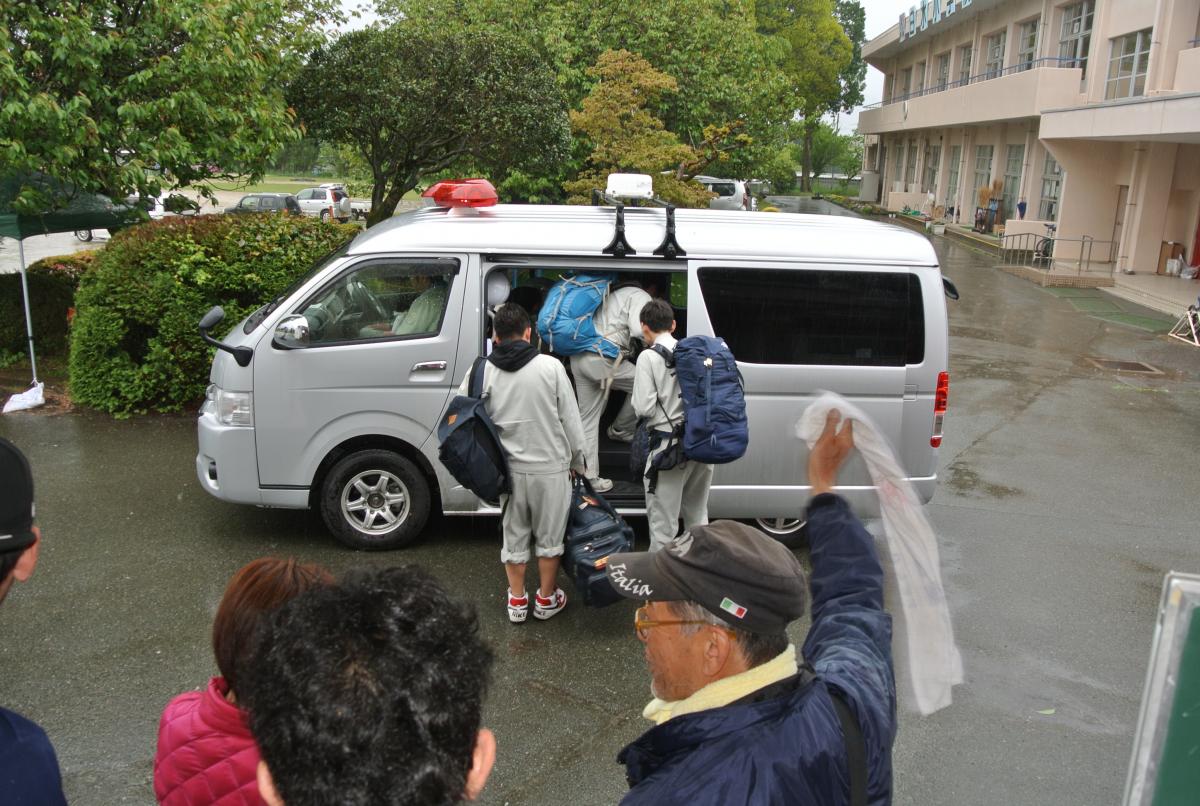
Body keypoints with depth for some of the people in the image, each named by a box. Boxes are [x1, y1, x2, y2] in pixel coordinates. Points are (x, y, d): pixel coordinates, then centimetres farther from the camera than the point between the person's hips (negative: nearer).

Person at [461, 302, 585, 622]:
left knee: (514, 536, 18)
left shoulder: (482, 372, -6)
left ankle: (517, 601, 29)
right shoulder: (550, 367, -11)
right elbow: (570, 419, -6)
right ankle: (546, 599, 28)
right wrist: (577, 461, 7)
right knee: (549, 536, 15)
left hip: (509, 470, 2)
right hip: (550, 467, -2)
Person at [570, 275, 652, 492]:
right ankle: (620, 430, 21)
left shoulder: (614, 295, 31)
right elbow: (638, 330, -15)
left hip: (578, 358, 9)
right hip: (602, 359, -9)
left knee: (588, 419, 11)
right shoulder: (640, 296, 3)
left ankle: (588, 477, 13)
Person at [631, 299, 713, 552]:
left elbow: (643, 408, -15)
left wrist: (634, 398, 6)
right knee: (698, 517, 21)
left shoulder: (649, 356, -9)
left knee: (663, 524, 4)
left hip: (669, 446, -6)